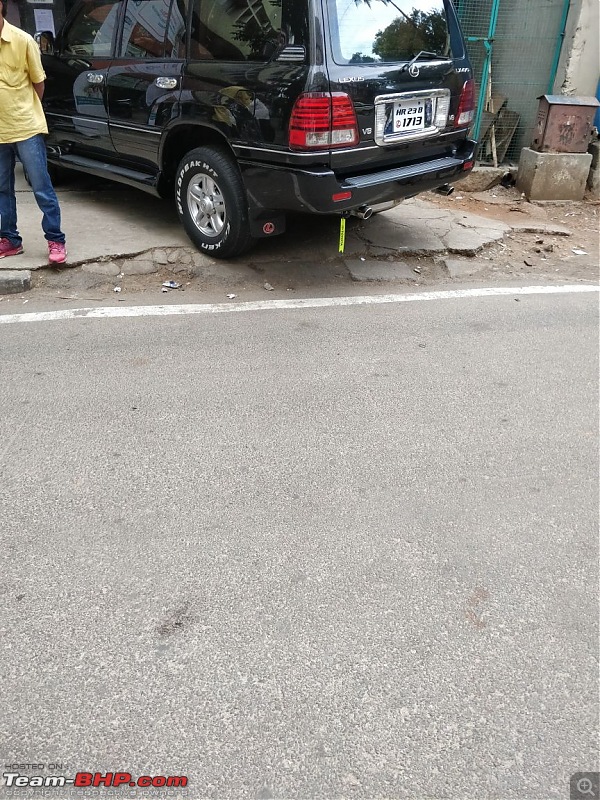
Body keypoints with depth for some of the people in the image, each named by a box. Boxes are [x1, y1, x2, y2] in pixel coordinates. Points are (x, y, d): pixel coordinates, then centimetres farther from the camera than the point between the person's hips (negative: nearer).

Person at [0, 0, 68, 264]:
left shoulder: (22, 40, -6)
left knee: (42, 189, -1)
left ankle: (55, 240, 8)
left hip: (26, 128, -3)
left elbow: (38, 83, 3)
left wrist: (23, 111, 9)